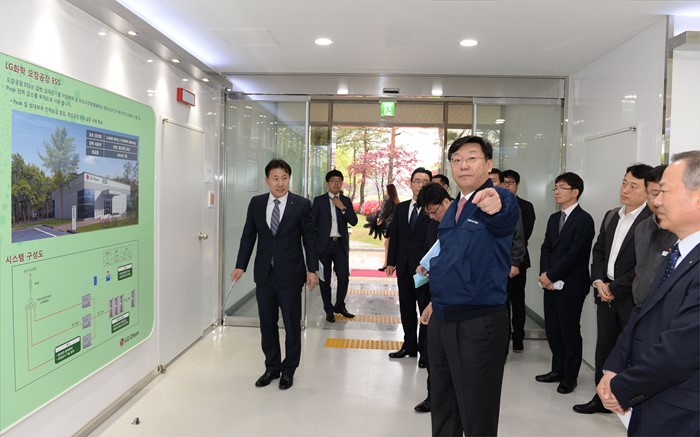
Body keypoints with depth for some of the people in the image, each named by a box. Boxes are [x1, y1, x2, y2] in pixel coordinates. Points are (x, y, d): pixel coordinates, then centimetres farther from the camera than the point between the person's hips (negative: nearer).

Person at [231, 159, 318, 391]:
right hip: (264, 274, 3)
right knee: (267, 324, 13)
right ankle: (272, 367, 30)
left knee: (292, 324, 7)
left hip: (290, 274, -3)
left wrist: (312, 269, -7)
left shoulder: (302, 204, -5)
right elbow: (248, 236, 8)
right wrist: (241, 265, 2)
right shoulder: (256, 203, 4)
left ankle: (288, 370, 24)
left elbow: (309, 239, -3)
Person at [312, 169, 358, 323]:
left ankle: (340, 306, 23)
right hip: (324, 245, -2)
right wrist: (313, 245, -5)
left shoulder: (346, 201, 9)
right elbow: (312, 224, 0)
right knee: (325, 279, 4)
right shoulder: (319, 200, 1)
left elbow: (354, 221, 1)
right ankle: (329, 309, 19)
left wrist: (343, 208, -11)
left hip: (341, 245, 2)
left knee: (344, 277, 1)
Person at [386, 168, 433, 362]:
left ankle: (425, 350, 15)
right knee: (406, 309, 14)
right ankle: (409, 345, 28)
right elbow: (394, 236, 11)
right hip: (404, 266, 5)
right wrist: (391, 261, 8)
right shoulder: (400, 208, 9)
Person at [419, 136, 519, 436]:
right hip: (441, 320, 8)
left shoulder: (499, 199, -12)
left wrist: (496, 206, -59)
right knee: (441, 405, 21)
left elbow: (503, 219, -37)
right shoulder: (452, 209, 12)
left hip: (480, 323, -7)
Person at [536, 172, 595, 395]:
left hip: (571, 285, -7)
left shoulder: (584, 220, -10)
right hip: (551, 284, 7)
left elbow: (574, 253, -16)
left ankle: (570, 376, 17)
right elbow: (546, 248, 11)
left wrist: (551, 275, -13)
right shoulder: (554, 218, 15)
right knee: (552, 329, 12)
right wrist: (544, 274, -4)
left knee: (570, 332, 4)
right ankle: (557, 370, 26)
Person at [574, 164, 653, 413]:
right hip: (606, 294, 7)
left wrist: (615, 288, -13)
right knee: (604, 348, 15)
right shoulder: (611, 217, 11)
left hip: (632, 298, -7)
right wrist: (598, 280, -2)